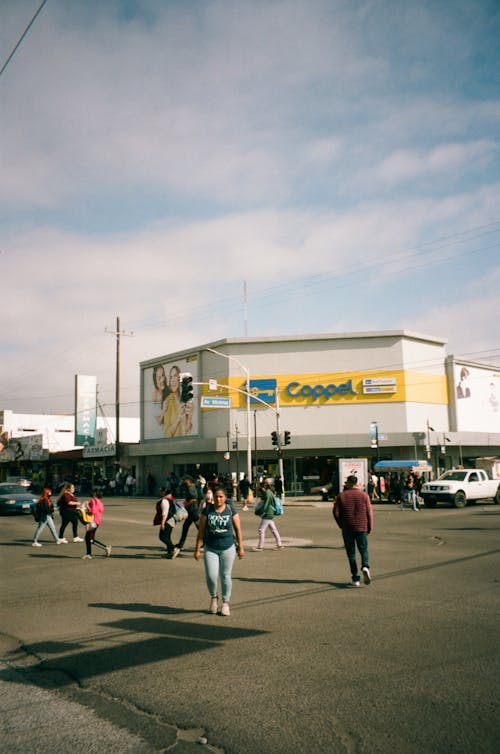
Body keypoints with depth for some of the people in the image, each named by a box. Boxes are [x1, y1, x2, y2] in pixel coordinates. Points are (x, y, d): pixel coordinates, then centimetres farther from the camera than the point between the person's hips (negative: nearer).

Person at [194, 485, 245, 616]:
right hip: (211, 549, 0)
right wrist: (197, 549, -2)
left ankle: (226, 603, 24)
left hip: (228, 548, 0)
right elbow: (201, 531, 0)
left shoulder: (231, 510, -2)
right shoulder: (207, 510, -2)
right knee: (211, 576, -7)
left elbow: (238, 529, 4)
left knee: (226, 576, 6)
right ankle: (213, 597, 22)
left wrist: (241, 547, 2)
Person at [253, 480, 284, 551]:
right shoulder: (270, 493, 14)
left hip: (267, 515, -10)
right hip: (270, 514, 10)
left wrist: (261, 513, -13)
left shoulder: (267, 494, -16)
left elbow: (265, 505, -19)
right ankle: (279, 544, 18)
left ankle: (260, 547, -1)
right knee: (273, 529, 14)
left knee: (261, 529, -5)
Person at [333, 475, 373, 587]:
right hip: (361, 528, 0)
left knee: (351, 553, 7)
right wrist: (370, 528, 7)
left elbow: (336, 512, -5)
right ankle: (365, 567, -16)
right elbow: (369, 513, -2)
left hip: (347, 528, 0)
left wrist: (341, 525, 8)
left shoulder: (341, 496, -2)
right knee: (364, 550, 13)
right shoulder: (364, 495, 0)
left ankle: (355, 579, 5)